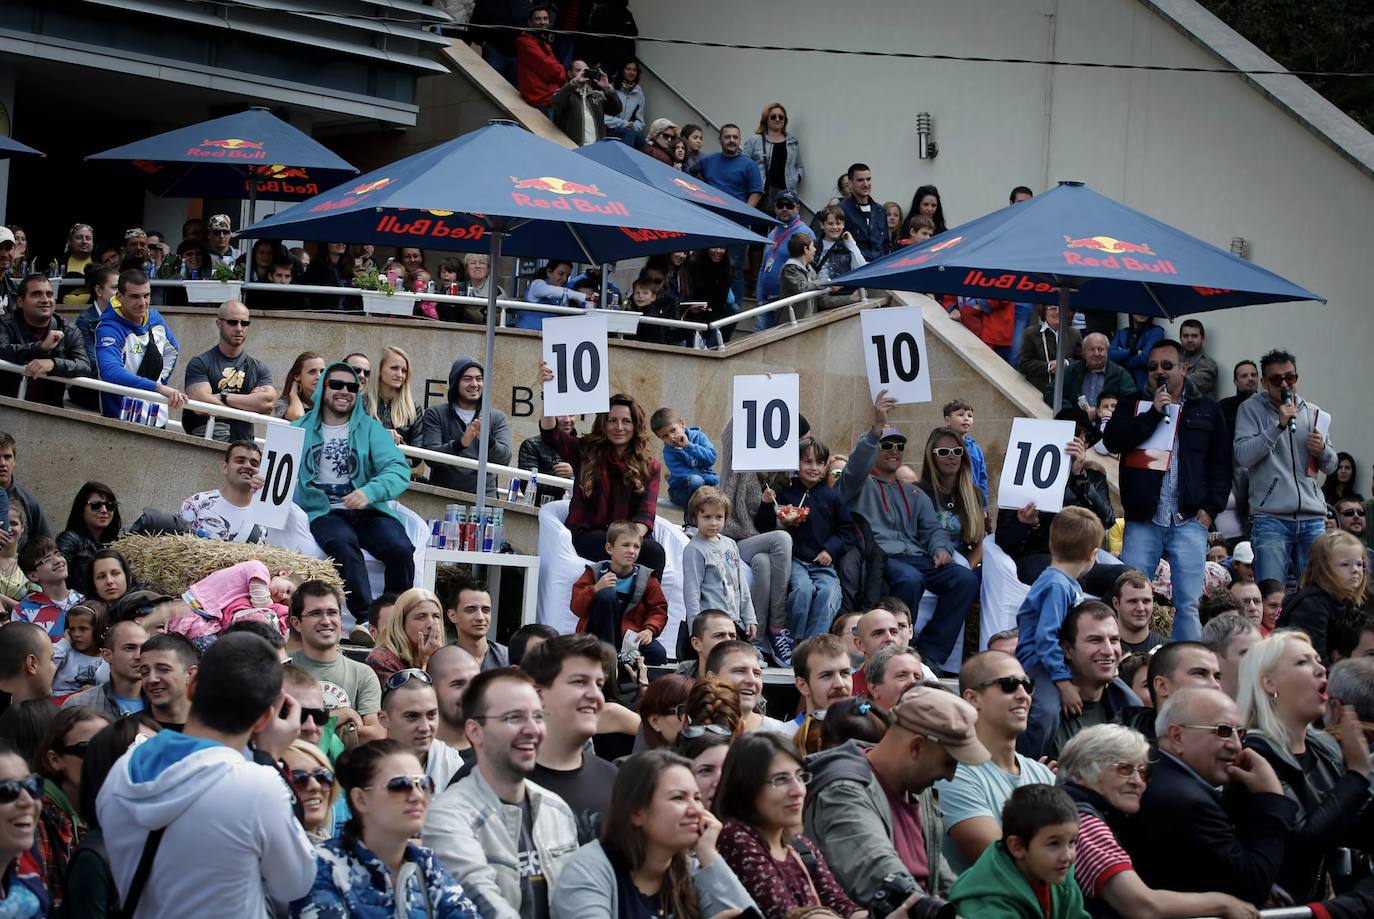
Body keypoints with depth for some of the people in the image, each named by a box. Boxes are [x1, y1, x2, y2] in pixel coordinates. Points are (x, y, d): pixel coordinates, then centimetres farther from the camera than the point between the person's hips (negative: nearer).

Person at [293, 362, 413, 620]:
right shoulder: (300, 430, 16)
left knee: (401, 548, -29)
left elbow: (399, 470, -2)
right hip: (323, 512, -1)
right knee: (343, 543, -36)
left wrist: (369, 492, -23)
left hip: (367, 511, 1)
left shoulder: (371, 429, 12)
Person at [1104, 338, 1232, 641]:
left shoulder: (1206, 410, 12)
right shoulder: (1133, 406, 12)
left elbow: (1221, 465, 11)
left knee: (1188, 604, -4)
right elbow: (1112, 441, -6)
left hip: (1189, 522, 0)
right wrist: (1154, 413, -9)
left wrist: (1211, 508, 0)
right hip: (1142, 521, 0)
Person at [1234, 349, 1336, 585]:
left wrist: (1322, 449, -4)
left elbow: (1331, 466, 19)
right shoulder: (1251, 409, 3)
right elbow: (1243, 457, -11)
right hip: (1271, 517, -4)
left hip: (1313, 518, 4)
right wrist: (1278, 426, -17)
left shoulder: (1313, 413, 15)